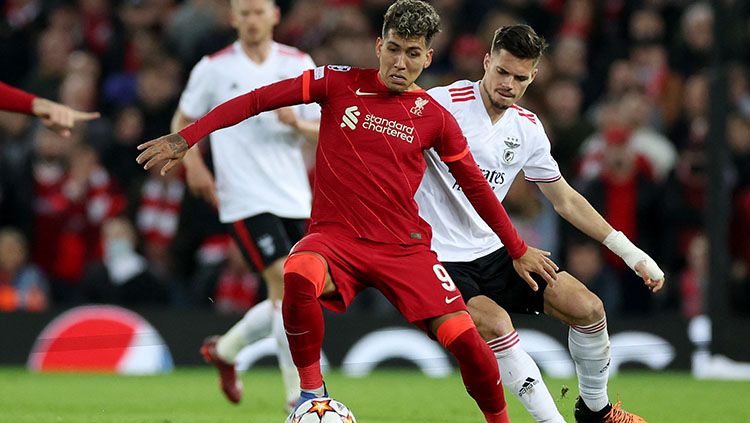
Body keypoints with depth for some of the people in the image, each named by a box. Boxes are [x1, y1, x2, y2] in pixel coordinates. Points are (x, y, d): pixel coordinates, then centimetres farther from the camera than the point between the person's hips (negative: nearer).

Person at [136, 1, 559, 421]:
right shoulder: (340, 83, 0)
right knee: (299, 276, -36)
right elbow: (257, 100, 0)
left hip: (405, 245, 1)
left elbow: (476, 187, 15)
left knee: (465, 338, -14)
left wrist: (519, 251, 19)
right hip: (336, 236, -1)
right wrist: (185, 138, -8)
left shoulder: (434, 117, 4)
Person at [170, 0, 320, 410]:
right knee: (288, 286, -18)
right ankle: (298, 394, -14)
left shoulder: (299, 64, 7)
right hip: (246, 200, -5)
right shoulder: (214, 68, 0)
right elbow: (182, 122, 11)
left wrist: (296, 122, -14)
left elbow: (321, 130, 9)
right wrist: (193, 164, -6)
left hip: (293, 198, 5)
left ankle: (224, 349, 35)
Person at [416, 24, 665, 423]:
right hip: (441, 261, -6)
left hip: (495, 252, 7)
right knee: (495, 324, -32)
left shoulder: (527, 128, 5)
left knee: (587, 307, -2)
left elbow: (565, 199, 15)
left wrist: (630, 253, 12)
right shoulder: (444, 104, -15)